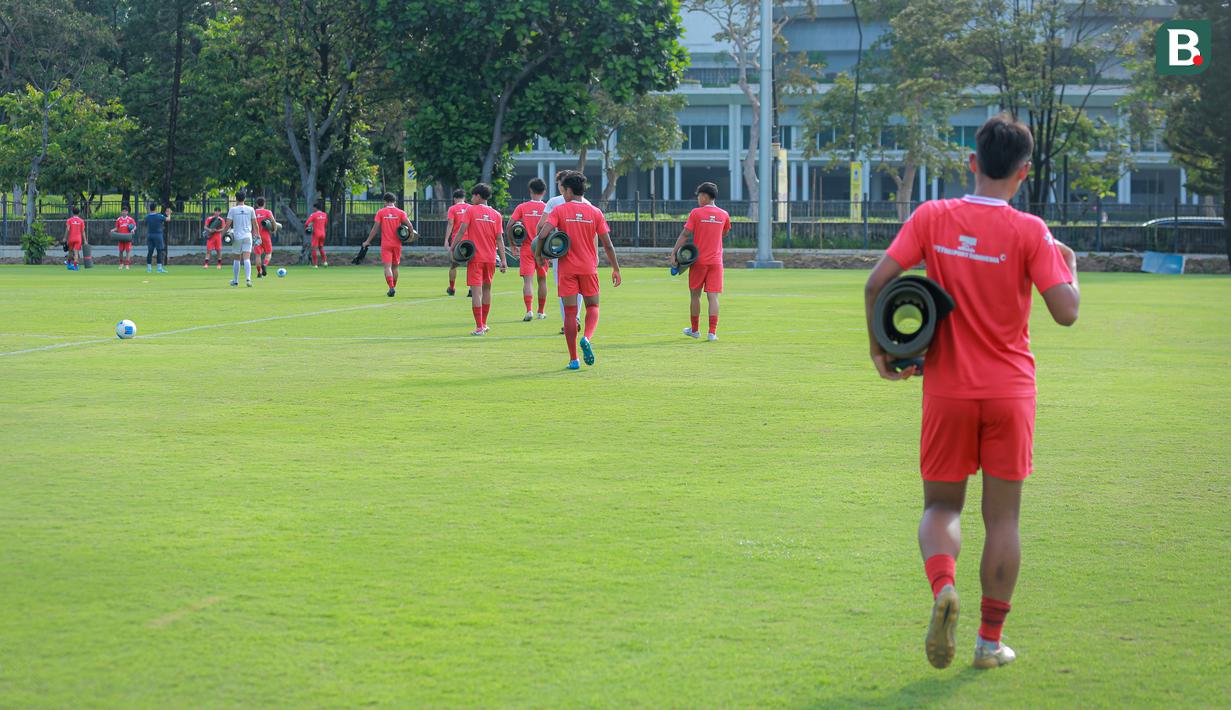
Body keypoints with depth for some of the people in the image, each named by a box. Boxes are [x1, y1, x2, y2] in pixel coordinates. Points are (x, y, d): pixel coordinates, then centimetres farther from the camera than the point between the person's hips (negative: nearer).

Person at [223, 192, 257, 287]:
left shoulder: (232, 210, -3)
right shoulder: (250, 209, 2)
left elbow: (228, 224, -6)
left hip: (237, 237, 0)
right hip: (247, 236, 0)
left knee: (237, 259, 13)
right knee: (247, 259, -6)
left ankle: (235, 281, 19)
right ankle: (248, 278, -25)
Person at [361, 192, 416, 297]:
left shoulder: (380, 212, -1)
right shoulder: (400, 212, 1)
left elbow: (375, 228, -3)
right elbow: (410, 225, -9)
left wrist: (368, 241, 4)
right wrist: (412, 234, 9)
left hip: (385, 244, -2)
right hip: (397, 244, 2)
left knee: (387, 266, -8)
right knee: (395, 267, 17)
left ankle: (391, 287, -24)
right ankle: (394, 287, 26)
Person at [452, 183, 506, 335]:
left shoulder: (471, 211, -3)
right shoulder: (496, 215, 6)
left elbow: (462, 231, -11)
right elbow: (499, 238, 3)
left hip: (475, 257, -4)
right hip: (490, 258, 4)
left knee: (476, 290, -6)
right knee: (487, 288, 19)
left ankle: (479, 327, -12)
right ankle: (484, 324, 29)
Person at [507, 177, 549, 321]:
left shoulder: (522, 207, -3)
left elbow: (509, 226, -7)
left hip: (526, 248, -1)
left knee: (528, 280, -5)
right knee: (542, 280, 14)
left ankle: (529, 310, -21)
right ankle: (541, 312, 22)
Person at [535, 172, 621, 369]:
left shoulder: (559, 210, -4)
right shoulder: (595, 212, 2)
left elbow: (542, 234, -17)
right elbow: (607, 245, 2)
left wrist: (539, 253, 1)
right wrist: (616, 269, 11)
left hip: (567, 268, -1)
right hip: (589, 267, 1)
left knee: (570, 312, 3)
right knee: (592, 306, 16)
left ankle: (573, 359, 3)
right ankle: (587, 338, -14)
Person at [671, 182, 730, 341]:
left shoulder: (696, 213, -6)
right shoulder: (723, 214, 4)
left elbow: (685, 234, -11)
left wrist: (674, 252, -11)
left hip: (698, 260, -2)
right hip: (716, 261, 2)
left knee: (695, 295, 13)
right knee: (713, 296, -1)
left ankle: (695, 329, 23)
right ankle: (712, 332, -9)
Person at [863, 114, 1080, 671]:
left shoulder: (932, 218, -3)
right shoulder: (1028, 232, -9)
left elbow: (877, 282, -9)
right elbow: (1065, 312, -12)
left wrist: (880, 351, 4)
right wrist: (1069, 266, 8)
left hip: (947, 390, 1)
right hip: (1010, 391, -1)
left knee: (942, 504, 14)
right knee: (1002, 516, 9)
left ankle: (942, 586, -17)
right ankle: (990, 640, 12)